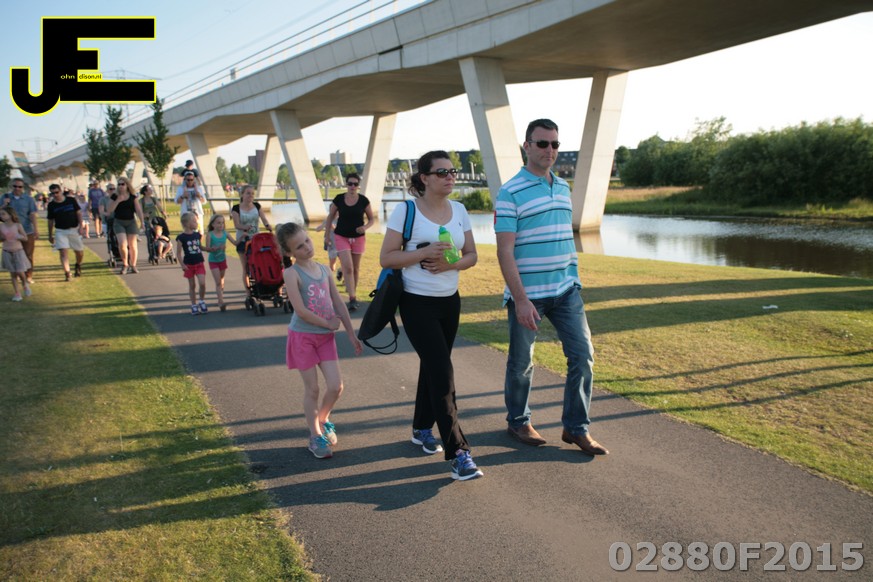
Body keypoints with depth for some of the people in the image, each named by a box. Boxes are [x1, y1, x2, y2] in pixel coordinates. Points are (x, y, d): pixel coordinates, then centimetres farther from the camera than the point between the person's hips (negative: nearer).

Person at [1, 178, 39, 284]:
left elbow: (32, 216, -2)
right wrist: (4, 204, -14)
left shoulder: (28, 199, 1)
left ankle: (29, 277, 11)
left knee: (28, 256, 2)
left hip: (27, 232, -1)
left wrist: (36, 231, -9)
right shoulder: (6, 197, 5)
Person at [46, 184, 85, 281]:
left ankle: (78, 266, 38)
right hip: (60, 231, 0)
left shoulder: (71, 200, 0)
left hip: (74, 229, 0)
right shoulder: (51, 205, 2)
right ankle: (67, 273, -16)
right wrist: (50, 235, 11)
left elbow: (79, 213, 3)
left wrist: (81, 226, -7)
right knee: (63, 252, -13)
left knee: (79, 251, 8)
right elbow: (50, 221, 9)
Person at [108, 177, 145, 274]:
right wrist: (118, 201, -15)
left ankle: (133, 265, 15)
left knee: (132, 245, 3)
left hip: (131, 222, 1)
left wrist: (142, 221, -9)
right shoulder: (114, 196, 2)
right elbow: (110, 210, -3)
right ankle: (125, 264, 4)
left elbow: (138, 209, 1)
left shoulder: (133, 196, 2)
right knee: (122, 244, -15)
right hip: (119, 222, -1)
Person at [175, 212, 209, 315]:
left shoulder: (198, 235, 3)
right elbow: (179, 252, -5)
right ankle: (194, 306, 19)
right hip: (189, 264, -2)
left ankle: (202, 302, 12)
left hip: (199, 263, 2)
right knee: (192, 285, 7)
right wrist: (182, 265, -9)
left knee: (202, 283, -10)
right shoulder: (181, 237, -9)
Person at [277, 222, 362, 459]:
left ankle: (323, 420, 29)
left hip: (326, 336, 5)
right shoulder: (292, 273, -13)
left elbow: (339, 304, 8)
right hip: (303, 336, -5)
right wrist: (328, 324, -11)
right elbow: (300, 310, -21)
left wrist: (352, 334, 8)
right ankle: (315, 435, 20)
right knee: (312, 389, 3)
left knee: (336, 386, 1)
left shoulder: (324, 270, 4)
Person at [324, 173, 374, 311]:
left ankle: (353, 293, 29)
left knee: (355, 268, 11)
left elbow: (371, 219, 2)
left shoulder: (363, 200, -5)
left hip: (358, 238, 1)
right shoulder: (339, 199, -5)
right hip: (341, 237, -1)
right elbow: (330, 217, 6)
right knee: (347, 268, -13)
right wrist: (327, 235, 4)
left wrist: (365, 227, -18)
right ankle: (352, 299, -14)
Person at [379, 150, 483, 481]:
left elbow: (471, 255, 8)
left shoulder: (459, 210, 5)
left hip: (449, 301, 6)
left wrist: (452, 264, -13)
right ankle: (457, 453, -7)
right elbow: (386, 258, -11)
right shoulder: (406, 210, -10)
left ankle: (422, 429, 37)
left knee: (432, 365, 17)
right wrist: (424, 253, -24)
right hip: (417, 304, -5)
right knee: (442, 373, -11)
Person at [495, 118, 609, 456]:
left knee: (582, 356, 2)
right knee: (521, 363, 8)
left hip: (566, 291, 6)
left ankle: (576, 428, 15)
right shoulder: (510, 193, -11)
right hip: (527, 294, -6)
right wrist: (520, 300, -20)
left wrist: (574, 279, 16)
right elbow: (505, 252, -15)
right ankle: (518, 423, 28)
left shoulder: (563, 188, 11)